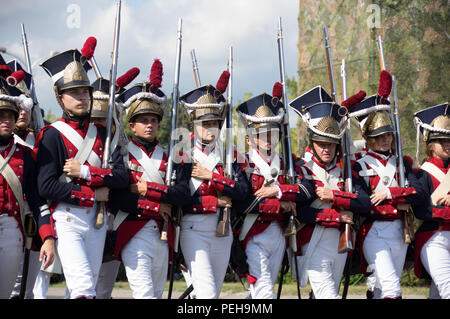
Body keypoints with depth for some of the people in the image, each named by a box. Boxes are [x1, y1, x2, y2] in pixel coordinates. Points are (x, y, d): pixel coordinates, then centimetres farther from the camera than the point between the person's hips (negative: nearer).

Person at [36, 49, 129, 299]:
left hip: (97, 220, 5)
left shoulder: (102, 135, 12)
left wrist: (85, 172, -12)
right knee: (82, 287, -18)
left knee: (91, 286, 9)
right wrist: (94, 194, -10)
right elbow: (46, 186, -13)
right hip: (67, 219, -5)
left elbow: (122, 177, 1)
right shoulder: (53, 135, -3)